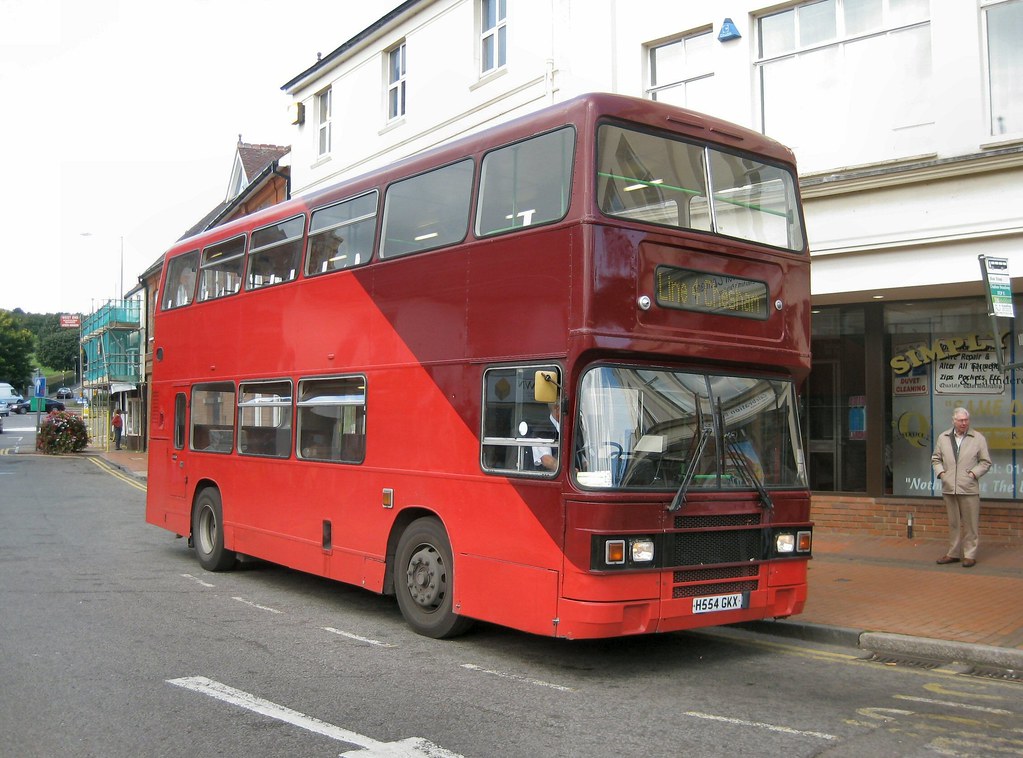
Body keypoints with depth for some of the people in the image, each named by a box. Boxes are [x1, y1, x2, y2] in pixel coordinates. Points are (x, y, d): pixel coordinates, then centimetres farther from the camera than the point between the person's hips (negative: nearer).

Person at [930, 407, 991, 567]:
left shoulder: (978, 438, 1)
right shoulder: (943, 438, 9)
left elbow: (985, 462, 3)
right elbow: (936, 459, 16)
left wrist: (973, 473, -9)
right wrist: (940, 472, 0)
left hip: (969, 489, -3)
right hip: (949, 488, 3)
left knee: (970, 524, 0)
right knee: (953, 523, 11)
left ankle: (970, 555, 8)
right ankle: (953, 553, 20)